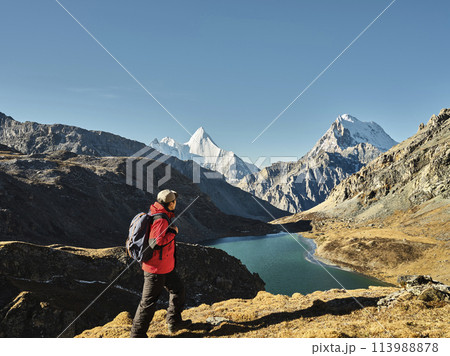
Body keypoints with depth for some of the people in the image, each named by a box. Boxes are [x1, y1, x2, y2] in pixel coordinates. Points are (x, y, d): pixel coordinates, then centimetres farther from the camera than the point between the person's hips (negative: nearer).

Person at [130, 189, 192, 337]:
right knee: (149, 302, 2)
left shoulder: (162, 214, 7)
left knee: (178, 289, 21)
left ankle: (174, 322, 35)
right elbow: (157, 242, -32)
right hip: (156, 269, -10)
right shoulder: (160, 220, -25)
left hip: (166, 266, 10)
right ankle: (137, 334, 18)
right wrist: (173, 232, -20)